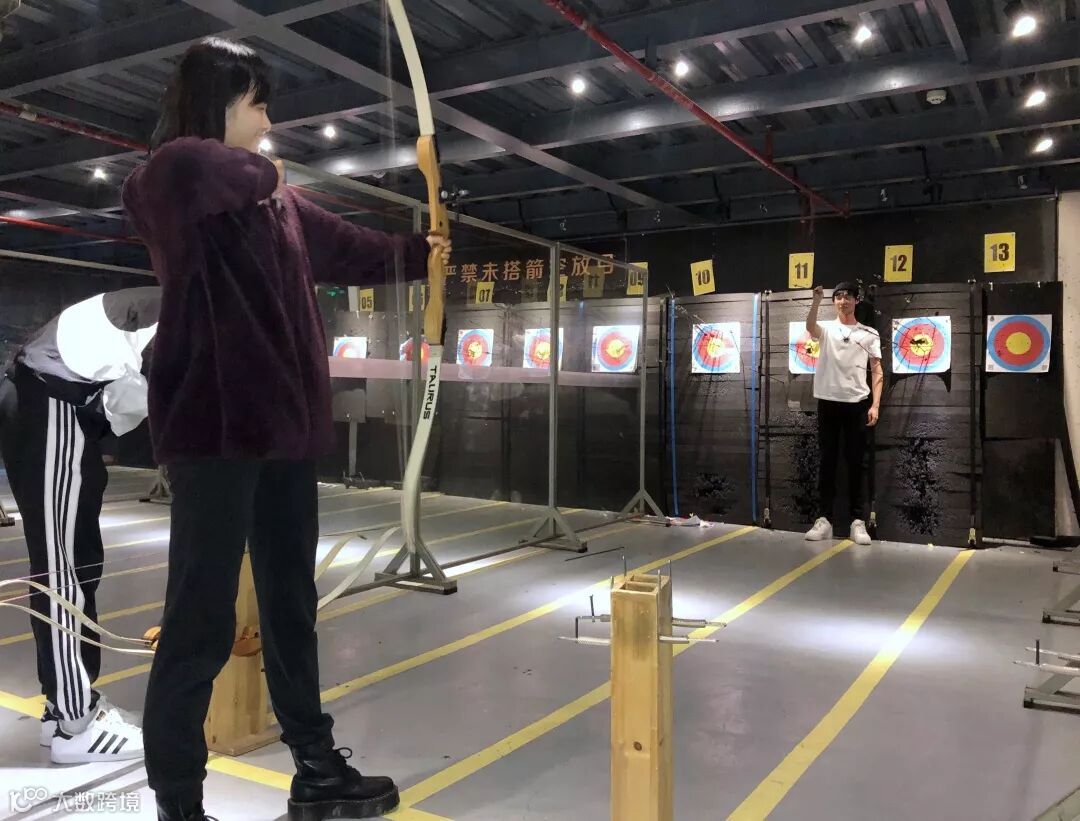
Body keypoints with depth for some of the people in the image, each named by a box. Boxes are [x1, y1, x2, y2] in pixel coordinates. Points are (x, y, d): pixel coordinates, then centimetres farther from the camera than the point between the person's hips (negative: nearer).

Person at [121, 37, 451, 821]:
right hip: (215, 425, -8)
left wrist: (417, 252, 44)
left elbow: (345, 245, 32)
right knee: (203, 620, -4)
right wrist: (260, 169, -13)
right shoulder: (172, 183, -7)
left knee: (291, 607, 16)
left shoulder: (276, 198, 16)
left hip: (286, 423, 8)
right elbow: (187, 168, -32)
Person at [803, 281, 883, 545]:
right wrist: (816, 300, -35)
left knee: (855, 463, 2)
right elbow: (809, 326, -18)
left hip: (857, 404, 0)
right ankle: (824, 519, 8)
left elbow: (877, 372, 5)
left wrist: (875, 405, -6)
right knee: (826, 462, 3)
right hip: (828, 402, 0)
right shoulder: (826, 329, 7)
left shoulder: (869, 333, 8)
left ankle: (858, 521, 8)